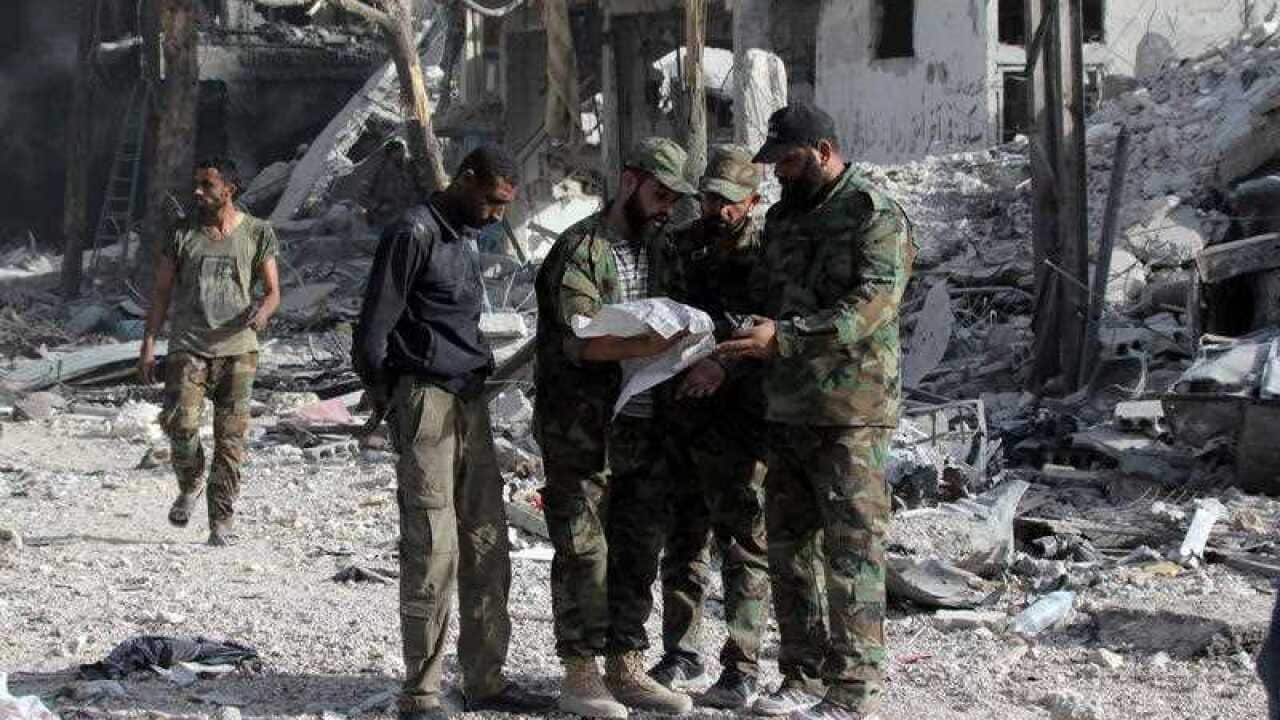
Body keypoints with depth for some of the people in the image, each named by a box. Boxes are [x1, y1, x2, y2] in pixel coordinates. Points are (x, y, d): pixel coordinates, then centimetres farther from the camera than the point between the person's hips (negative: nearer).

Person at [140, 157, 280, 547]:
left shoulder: (257, 233, 5)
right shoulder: (182, 233, 8)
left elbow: (273, 291, 7)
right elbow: (161, 291, 11)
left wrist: (263, 310, -17)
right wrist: (148, 344, 3)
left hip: (237, 348, 0)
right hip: (188, 347, 0)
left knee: (231, 438, -3)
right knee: (180, 424, -17)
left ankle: (221, 522, 6)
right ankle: (190, 484, 13)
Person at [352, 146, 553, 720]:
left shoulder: (462, 236, 19)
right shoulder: (414, 233, -10)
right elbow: (374, 328, -11)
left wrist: (477, 375, 11)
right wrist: (386, 396, -5)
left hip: (470, 398, 9)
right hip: (426, 398, -9)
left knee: (487, 543, 7)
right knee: (432, 548, -9)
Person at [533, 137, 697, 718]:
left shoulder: (658, 248, 14)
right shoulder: (580, 249, -9)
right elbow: (579, 341, -19)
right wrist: (643, 347, -31)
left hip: (644, 425, 7)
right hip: (583, 427, -7)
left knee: (639, 549, 10)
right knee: (584, 551, -3)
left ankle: (626, 669, 19)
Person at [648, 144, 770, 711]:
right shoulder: (681, 246, 13)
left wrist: (724, 364, -29)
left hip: (735, 416, -6)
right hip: (679, 412, 6)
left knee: (741, 543, -3)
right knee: (682, 537, 13)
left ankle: (742, 669, 2)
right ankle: (680, 655, 24)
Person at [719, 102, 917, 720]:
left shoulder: (875, 217, -9)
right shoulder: (783, 218, 17)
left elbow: (870, 305, -21)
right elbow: (763, 301, 22)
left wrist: (783, 337, -27)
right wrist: (724, 356, 3)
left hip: (850, 415, -8)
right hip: (786, 410, 8)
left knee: (851, 552, -6)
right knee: (788, 548, 13)